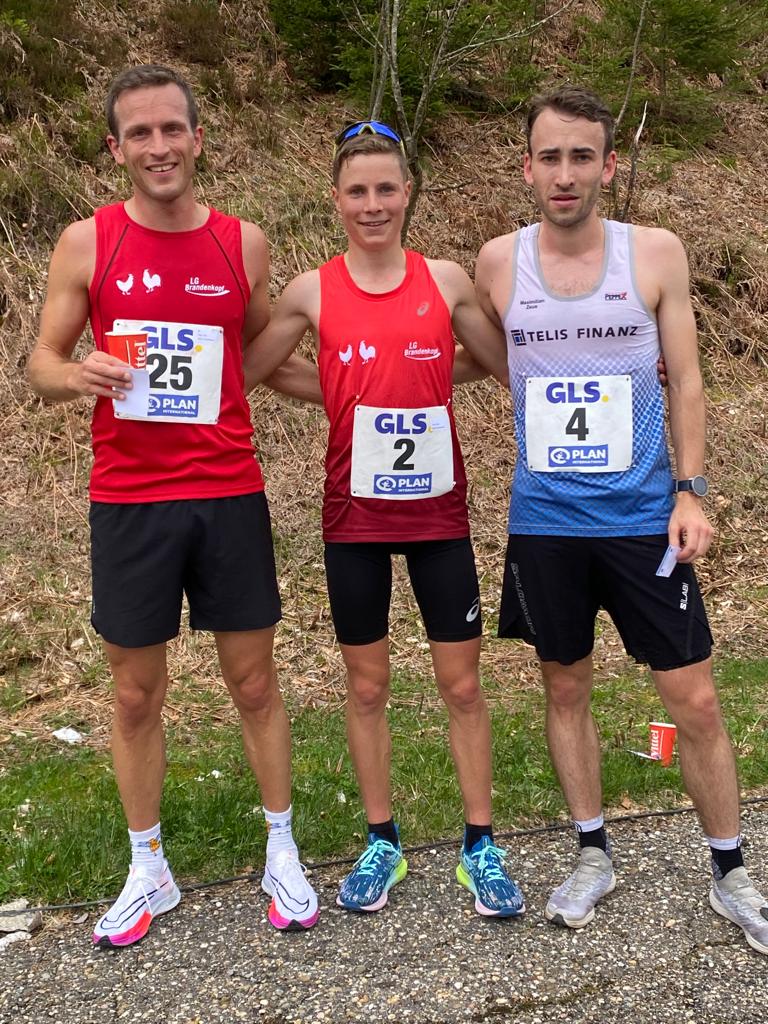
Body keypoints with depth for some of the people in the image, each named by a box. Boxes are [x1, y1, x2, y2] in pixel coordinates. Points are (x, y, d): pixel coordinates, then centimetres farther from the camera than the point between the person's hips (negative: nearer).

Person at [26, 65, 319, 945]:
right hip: (128, 501, 0)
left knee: (253, 682, 9)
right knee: (135, 692, 10)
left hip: (229, 494, 1)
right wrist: (78, 374, -20)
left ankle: (282, 854, 27)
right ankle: (148, 870, 28)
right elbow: (41, 365, 2)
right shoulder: (86, 243, -1)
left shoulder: (243, 243, 3)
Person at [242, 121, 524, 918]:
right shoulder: (312, 293, -2)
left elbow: (511, 366, 8)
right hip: (354, 517, 0)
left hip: (439, 513, 0)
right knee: (366, 685, 11)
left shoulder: (446, 281, -1)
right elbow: (240, 373, 4)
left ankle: (480, 846, 24)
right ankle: (381, 843, 29)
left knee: (461, 683, 7)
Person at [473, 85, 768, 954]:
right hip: (544, 521, 1)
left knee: (695, 701, 2)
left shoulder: (655, 254, -1)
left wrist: (691, 489, -6)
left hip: (643, 516, -1)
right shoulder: (499, 262, 1)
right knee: (565, 688, 12)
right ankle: (593, 856, 31)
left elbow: (684, 379, 3)